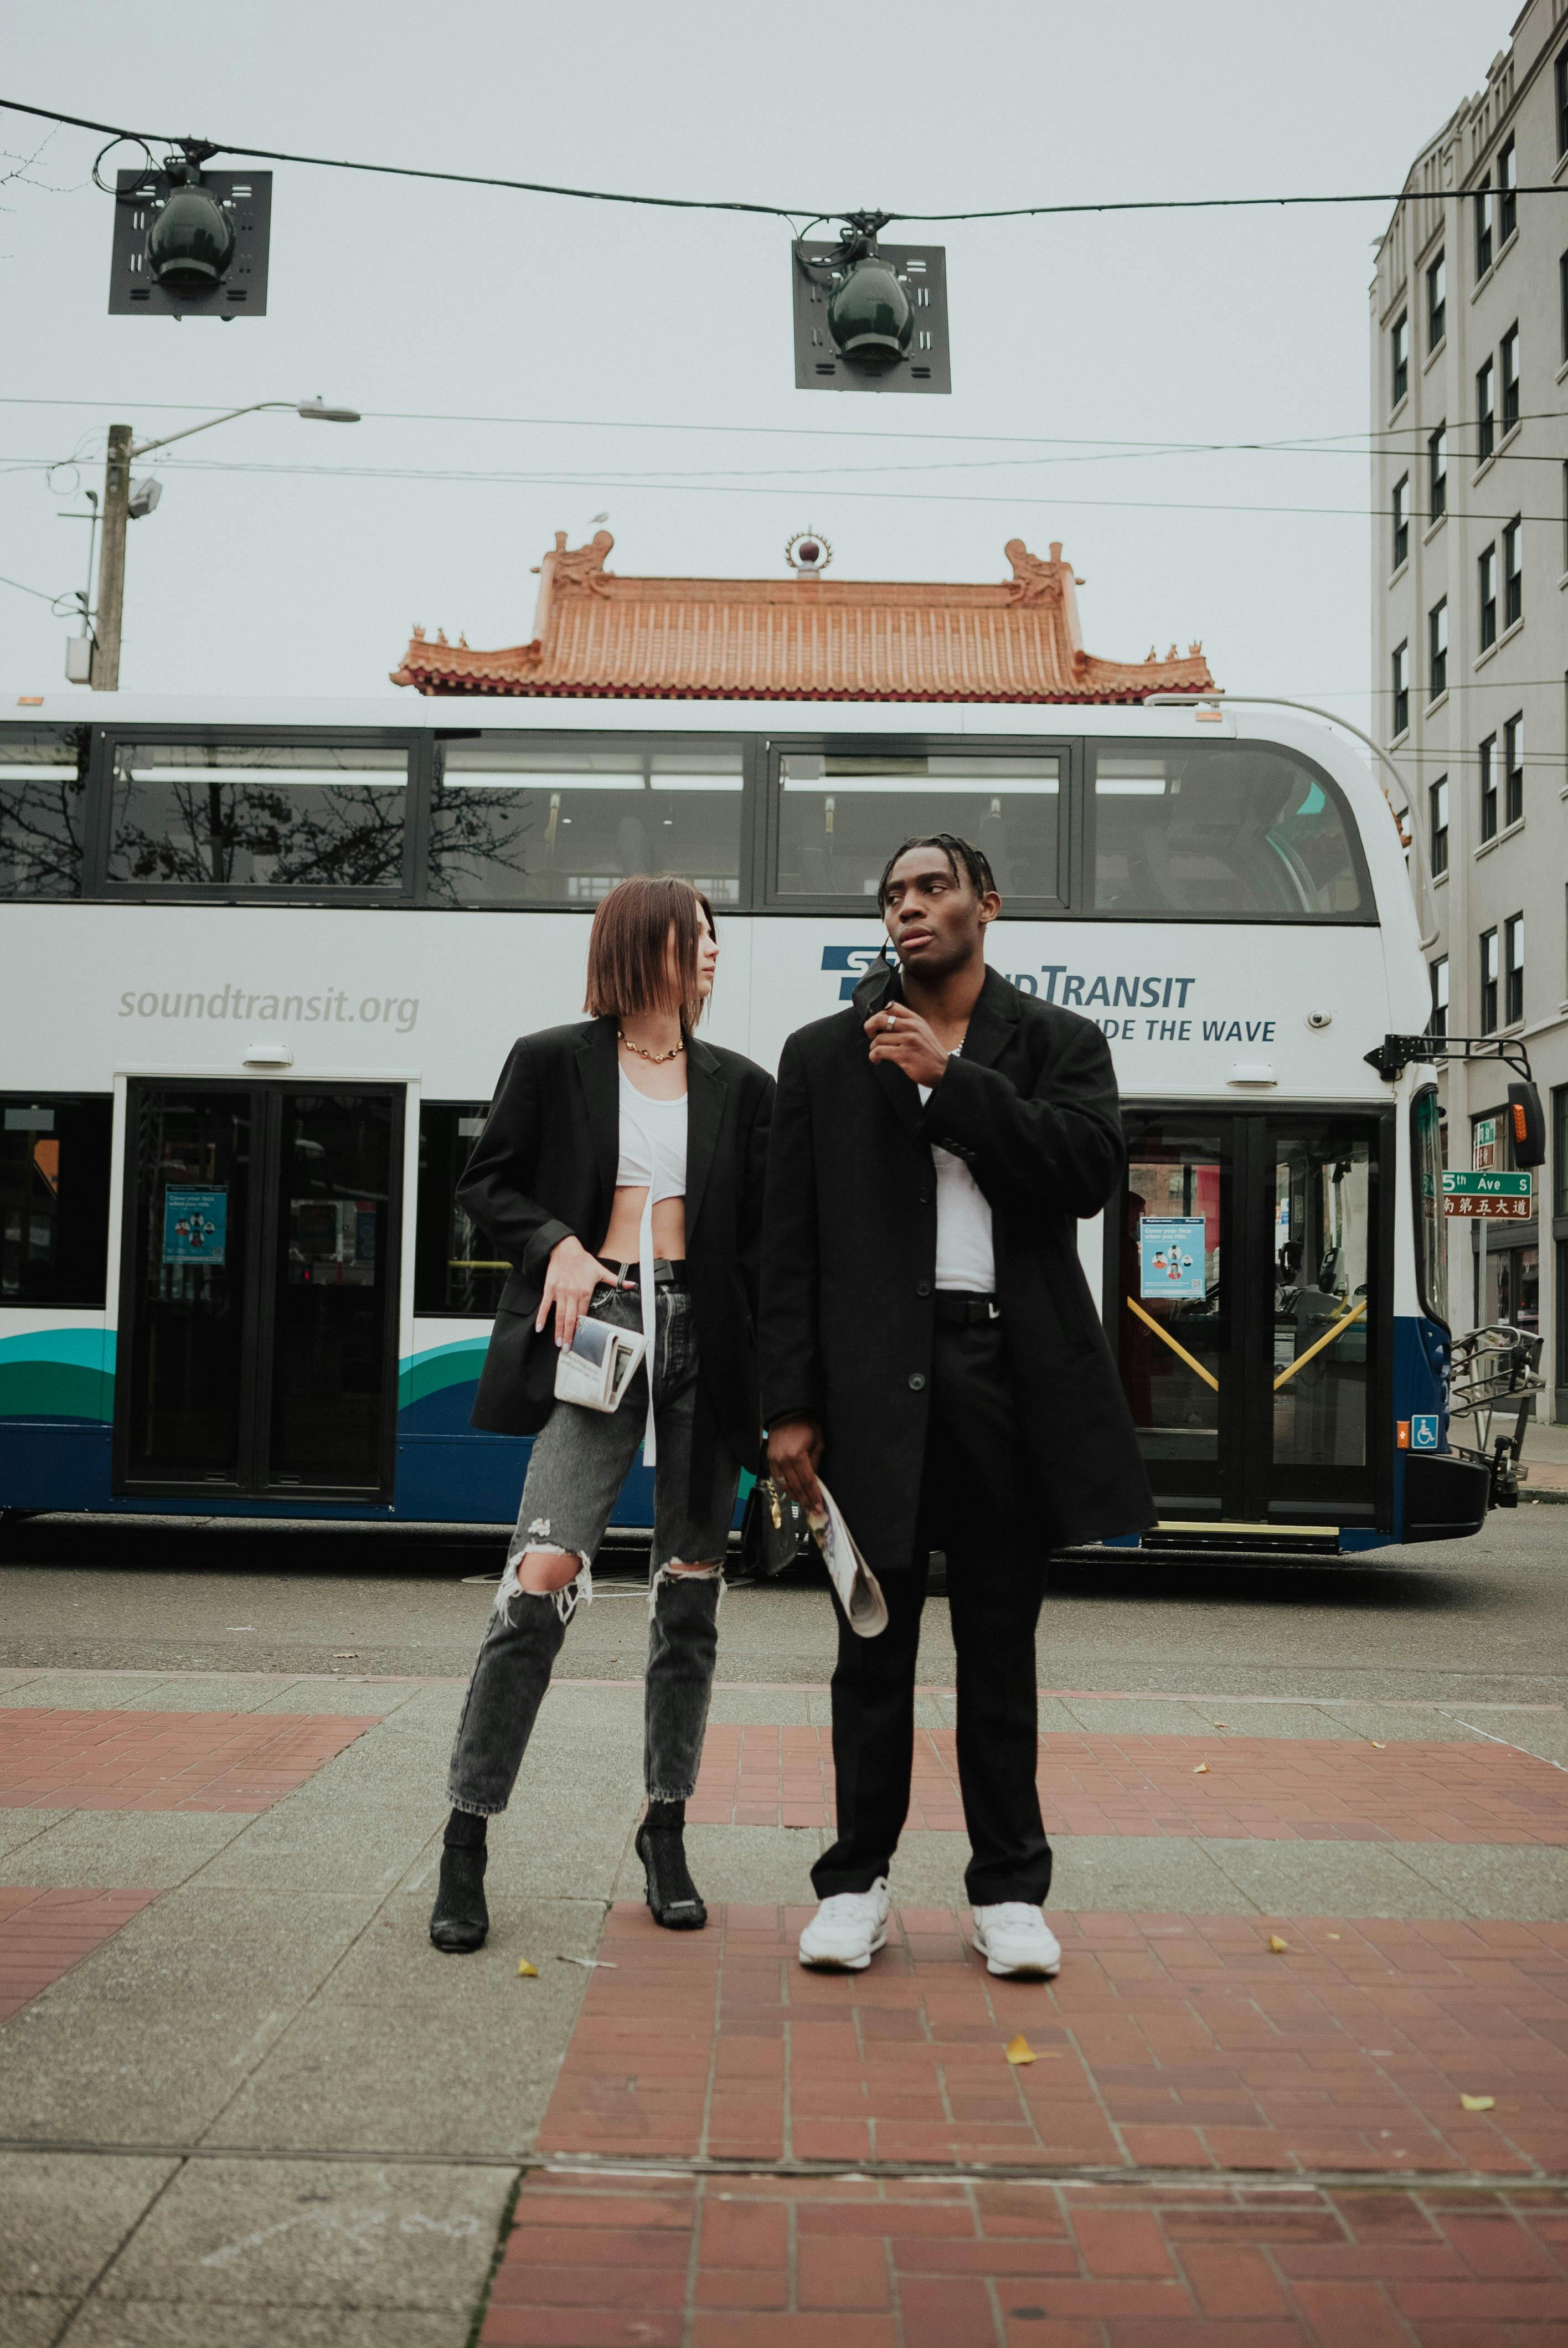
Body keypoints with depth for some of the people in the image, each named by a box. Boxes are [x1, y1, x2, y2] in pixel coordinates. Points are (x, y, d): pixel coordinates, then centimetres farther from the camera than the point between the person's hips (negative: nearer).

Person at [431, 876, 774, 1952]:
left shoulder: (739, 1085, 13)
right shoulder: (555, 1062, 6)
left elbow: (762, 1236, 10)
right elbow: (487, 1182, 9)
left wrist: (779, 1380, 2)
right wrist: (557, 1243, -10)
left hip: (704, 1336, 4)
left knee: (690, 1591, 7)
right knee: (543, 1580, -14)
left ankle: (667, 1828, 22)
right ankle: (466, 1839, -2)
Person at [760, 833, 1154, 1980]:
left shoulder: (1061, 1044, 10)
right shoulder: (824, 1056, 9)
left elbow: (1092, 1172, -9)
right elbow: (790, 1246, 5)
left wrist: (950, 1077, -10)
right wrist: (791, 1408, -2)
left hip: (1013, 1373, 0)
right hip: (876, 1377, 0)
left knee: (1002, 1645, 8)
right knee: (875, 1642, 7)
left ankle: (1009, 1889, 19)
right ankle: (857, 1883, 19)